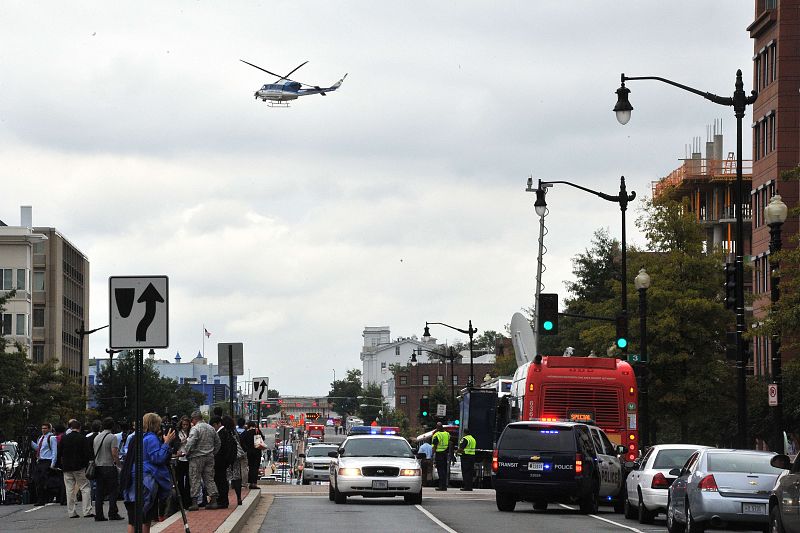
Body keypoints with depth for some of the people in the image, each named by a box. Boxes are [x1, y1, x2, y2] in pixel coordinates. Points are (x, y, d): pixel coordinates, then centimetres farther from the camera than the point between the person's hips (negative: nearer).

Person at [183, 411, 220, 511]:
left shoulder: (195, 429, -11)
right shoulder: (211, 428, 11)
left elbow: (190, 443, -20)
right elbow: (218, 443, 16)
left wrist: (186, 453, -5)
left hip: (197, 458, -6)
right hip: (209, 457, 6)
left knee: (195, 480, -1)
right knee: (209, 478, 10)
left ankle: (194, 502, -4)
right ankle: (214, 501, 6)